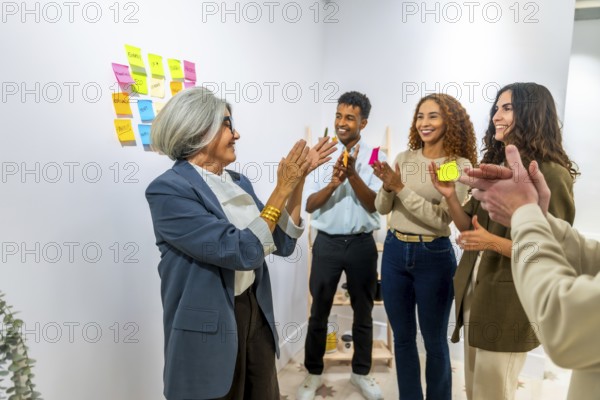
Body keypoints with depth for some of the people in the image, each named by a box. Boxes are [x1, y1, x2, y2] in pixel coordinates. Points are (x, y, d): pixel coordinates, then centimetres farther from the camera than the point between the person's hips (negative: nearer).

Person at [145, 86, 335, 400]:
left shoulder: (239, 182, 5)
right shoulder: (168, 190, -18)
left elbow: (282, 243, 3)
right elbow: (242, 251, -25)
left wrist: (298, 179, -5)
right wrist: (282, 188, -20)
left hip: (257, 314, 7)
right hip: (208, 329, -7)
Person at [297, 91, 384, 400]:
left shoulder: (374, 157, -3)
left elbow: (375, 204, -10)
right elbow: (310, 205, -5)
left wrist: (352, 175, -24)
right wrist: (333, 183, -22)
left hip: (362, 244, 0)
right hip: (327, 243, 1)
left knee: (363, 312, 14)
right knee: (318, 312, 11)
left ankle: (361, 372, 34)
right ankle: (313, 373, 29)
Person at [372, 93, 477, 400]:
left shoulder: (460, 165, -9)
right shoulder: (404, 158, 4)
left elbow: (441, 218, -17)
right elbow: (382, 208, 5)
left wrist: (401, 188, -20)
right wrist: (388, 186, -15)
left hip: (434, 256, -4)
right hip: (394, 251, 4)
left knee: (434, 341, 12)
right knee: (402, 337, 16)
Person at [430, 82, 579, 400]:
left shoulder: (552, 174, -14)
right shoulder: (494, 165, 7)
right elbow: (470, 229, 8)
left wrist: (494, 243, -28)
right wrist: (449, 196, -8)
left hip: (509, 304, -7)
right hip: (473, 294, 7)